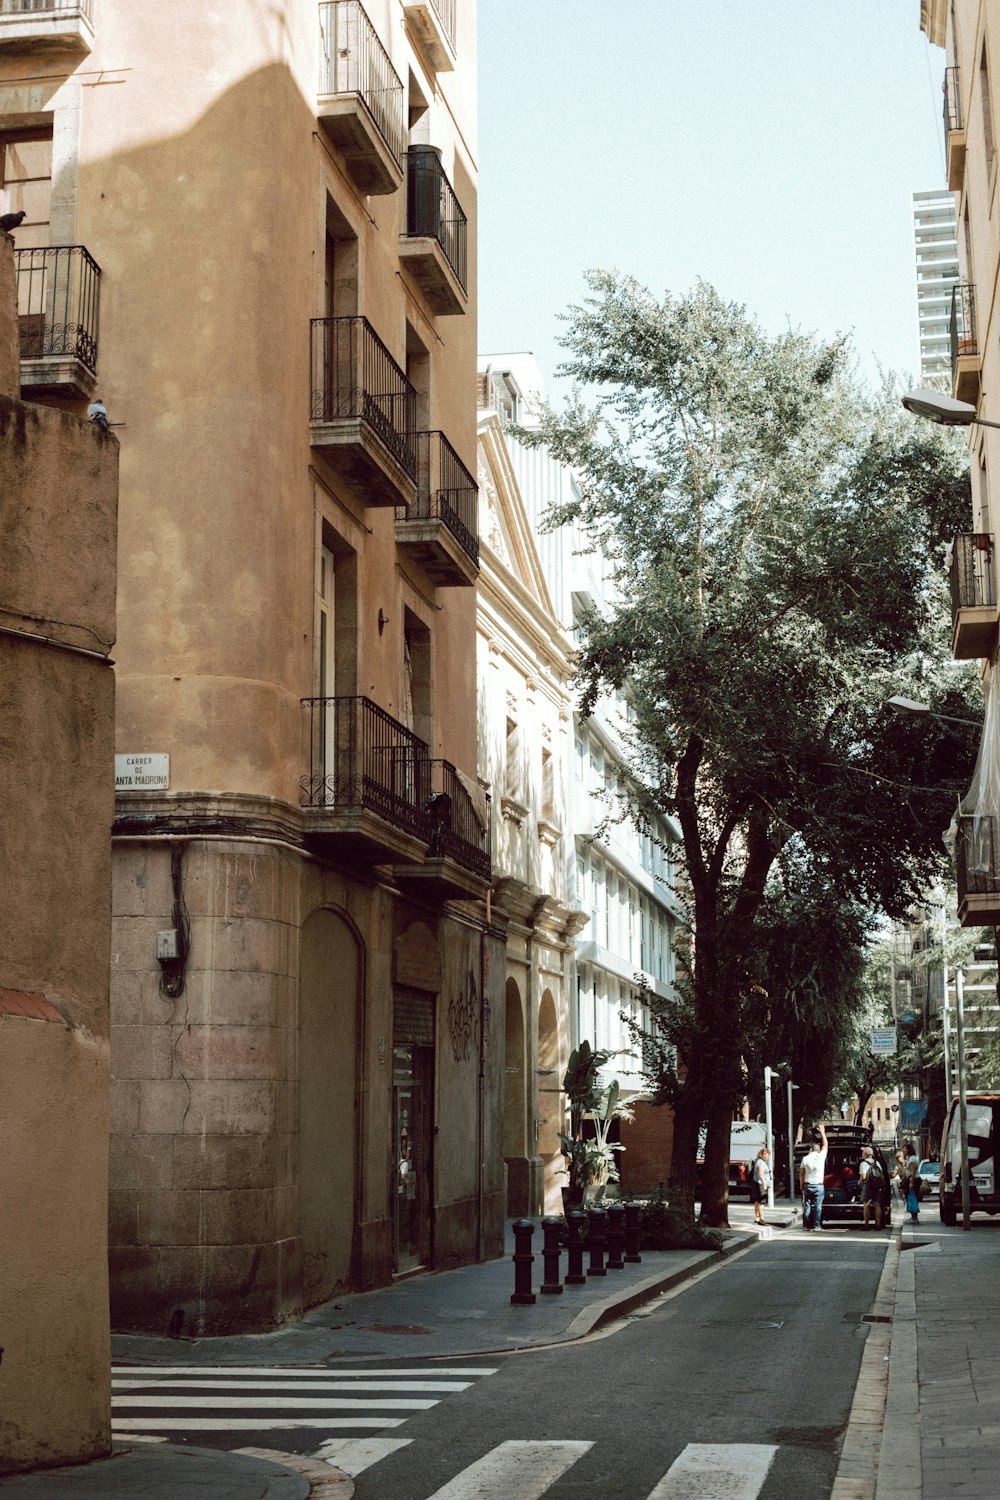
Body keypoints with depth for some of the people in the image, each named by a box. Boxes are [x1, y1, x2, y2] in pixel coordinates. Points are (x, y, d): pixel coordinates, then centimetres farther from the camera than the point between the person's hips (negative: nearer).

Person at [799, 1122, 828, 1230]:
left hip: (807, 1185, 2)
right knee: (817, 1206, 1)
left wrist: (801, 1185, 14)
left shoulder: (805, 1159, 0)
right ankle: (816, 1225, -2)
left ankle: (806, 1225, 5)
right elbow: (825, 1145, 9)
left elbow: (801, 1174, 4)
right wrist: (822, 1132, 18)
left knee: (807, 1205, 6)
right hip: (818, 1185, -2)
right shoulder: (821, 1156, -6)